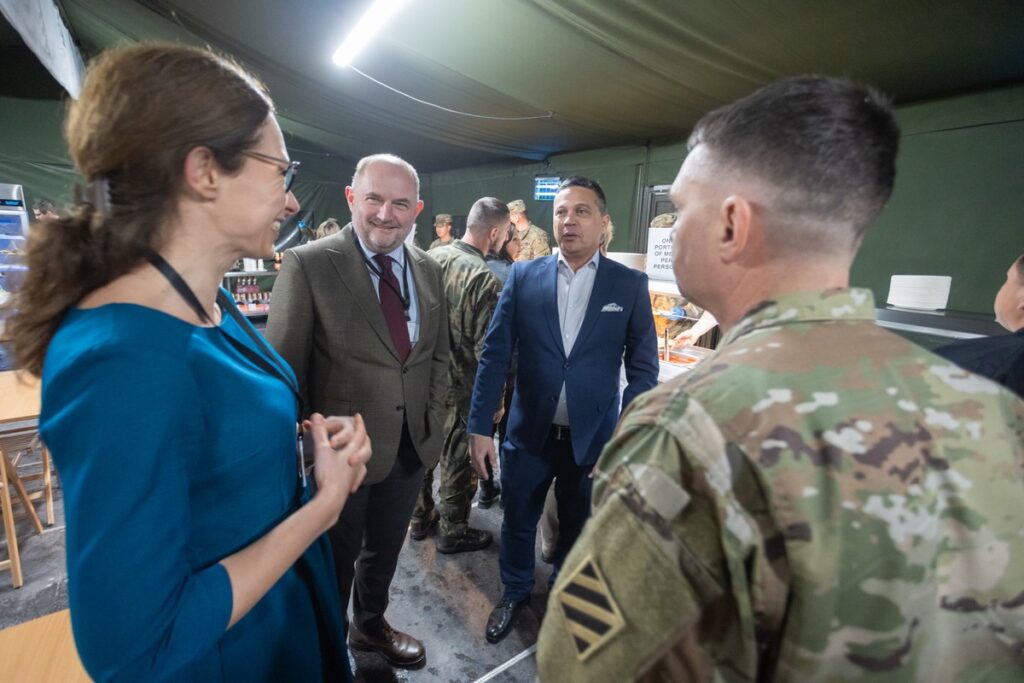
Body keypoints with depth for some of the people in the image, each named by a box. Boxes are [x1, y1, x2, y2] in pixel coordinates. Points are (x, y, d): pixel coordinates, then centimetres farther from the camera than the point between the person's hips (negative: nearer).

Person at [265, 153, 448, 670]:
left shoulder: (428, 269, 2)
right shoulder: (306, 264, -14)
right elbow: (284, 369, -11)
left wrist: (432, 424, 3)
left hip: (411, 447, 5)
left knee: (385, 550, 26)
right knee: (334, 564, 19)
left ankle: (371, 626, 54)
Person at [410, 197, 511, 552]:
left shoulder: (432, 258, -3)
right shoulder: (486, 280, -23)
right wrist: (495, 400, -8)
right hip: (460, 388, -6)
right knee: (456, 460, 12)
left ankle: (420, 518, 41)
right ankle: (453, 532, 32)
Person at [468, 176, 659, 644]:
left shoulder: (630, 285, -5)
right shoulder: (523, 277, -4)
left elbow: (643, 371, -4)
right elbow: (494, 355, -4)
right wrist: (479, 428, -6)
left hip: (593, 438, 0)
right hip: (529, 431, 1)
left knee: (578, 529, 20)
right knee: (517, 521, 19)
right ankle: (515, 592, 48)